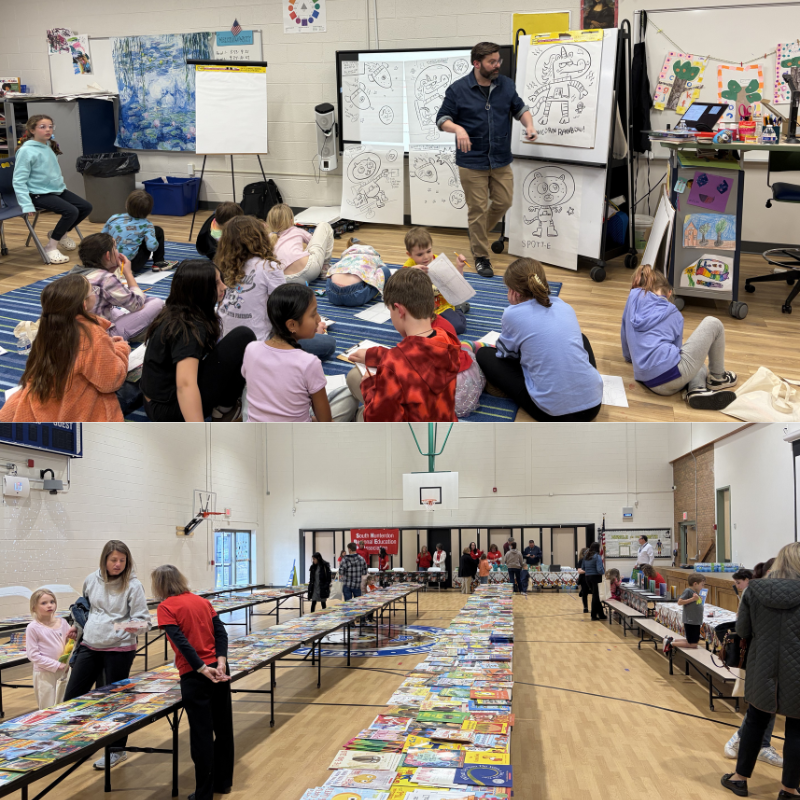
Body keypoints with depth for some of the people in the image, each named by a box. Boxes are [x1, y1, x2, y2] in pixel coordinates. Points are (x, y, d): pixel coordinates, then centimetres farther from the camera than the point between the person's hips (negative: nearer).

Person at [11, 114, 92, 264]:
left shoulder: (49, 147, 7)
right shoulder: (26, 151, -15)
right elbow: (19, 181, -16)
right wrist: (27, 205, -22)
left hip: (58, 190, 8)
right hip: (40, 194, -8)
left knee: (86, 207, 1)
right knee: (71, 211, -26)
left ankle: (62, 233, 23)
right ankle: (50, 247, -11)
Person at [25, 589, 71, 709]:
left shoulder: (62, 622, 4)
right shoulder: (33, 628, -9)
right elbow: (33, 655, -12)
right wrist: (56, 665, -16)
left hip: (64, 672, 5)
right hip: (45, 673, -5)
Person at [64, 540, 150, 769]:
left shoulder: (133, 585, -10)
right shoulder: (92, 580, 2)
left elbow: (143, 620, -11)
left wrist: (134, 627, -31)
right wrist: (77, 627, 21)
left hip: (119, 649, -5)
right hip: (89, 646, 5)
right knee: (72, 697, 9)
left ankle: (116, 750, 21)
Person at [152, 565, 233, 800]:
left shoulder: (166, 607, -6)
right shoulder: (202, 601, 11)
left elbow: (181, 641, -16)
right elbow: (221, 632, 1)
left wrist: (202, 669, -18)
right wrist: (220, 661, -8)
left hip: (194, 675, -6)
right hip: (219, 670, 6)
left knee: (202, 733, 2)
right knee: (223, 727, 15)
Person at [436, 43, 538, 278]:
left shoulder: (506, 85, 3)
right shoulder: (458, 89, -8)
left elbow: (520, 108, 16)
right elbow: (442, 119, -5)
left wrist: (529, 125, -4)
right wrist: (458, 128, -26)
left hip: (501, 160, 4)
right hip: (472, 161, -4)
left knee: (503, 202, 9)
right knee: (478, 209, 0)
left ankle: (478, 235, 36)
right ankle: (481, 257, 13)